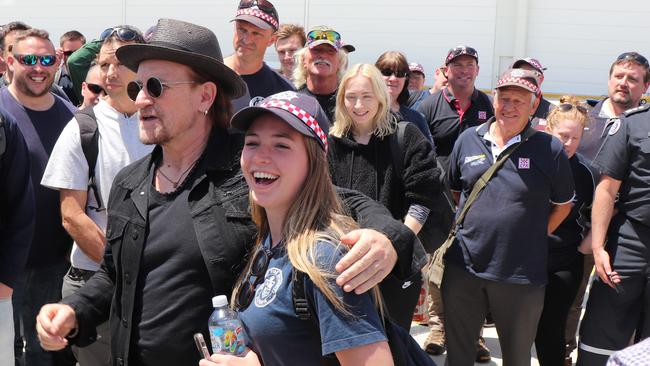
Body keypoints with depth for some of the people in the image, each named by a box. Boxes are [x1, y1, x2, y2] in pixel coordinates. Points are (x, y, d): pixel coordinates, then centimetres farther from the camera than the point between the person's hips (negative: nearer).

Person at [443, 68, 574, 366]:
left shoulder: (550, 149, -6)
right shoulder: (468, 139, 3)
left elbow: (563, 204, 6)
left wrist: (534, 237, 0)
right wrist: (466, 227, 8)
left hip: (521, 276, -2)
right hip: (463, 268, 3)